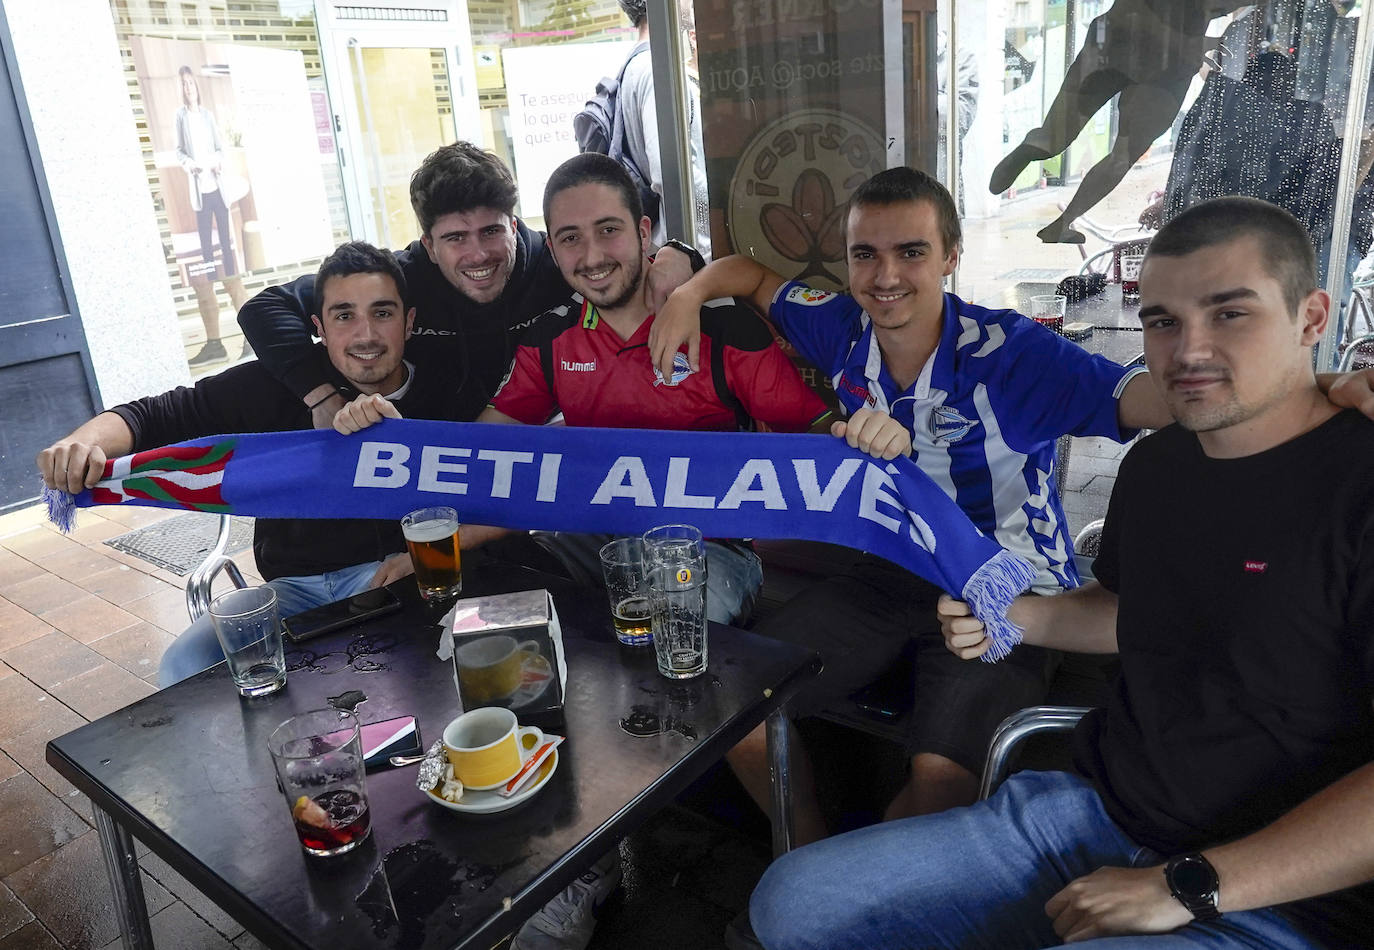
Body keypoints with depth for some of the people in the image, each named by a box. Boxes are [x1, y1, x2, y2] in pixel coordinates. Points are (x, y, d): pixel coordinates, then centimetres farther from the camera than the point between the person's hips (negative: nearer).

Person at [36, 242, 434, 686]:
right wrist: (86, 440, -25)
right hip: (295, 586, 3)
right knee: (185, 668, -20)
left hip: (389, 574, -2)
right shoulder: (276, 386, -9)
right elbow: (155, 416, -3)